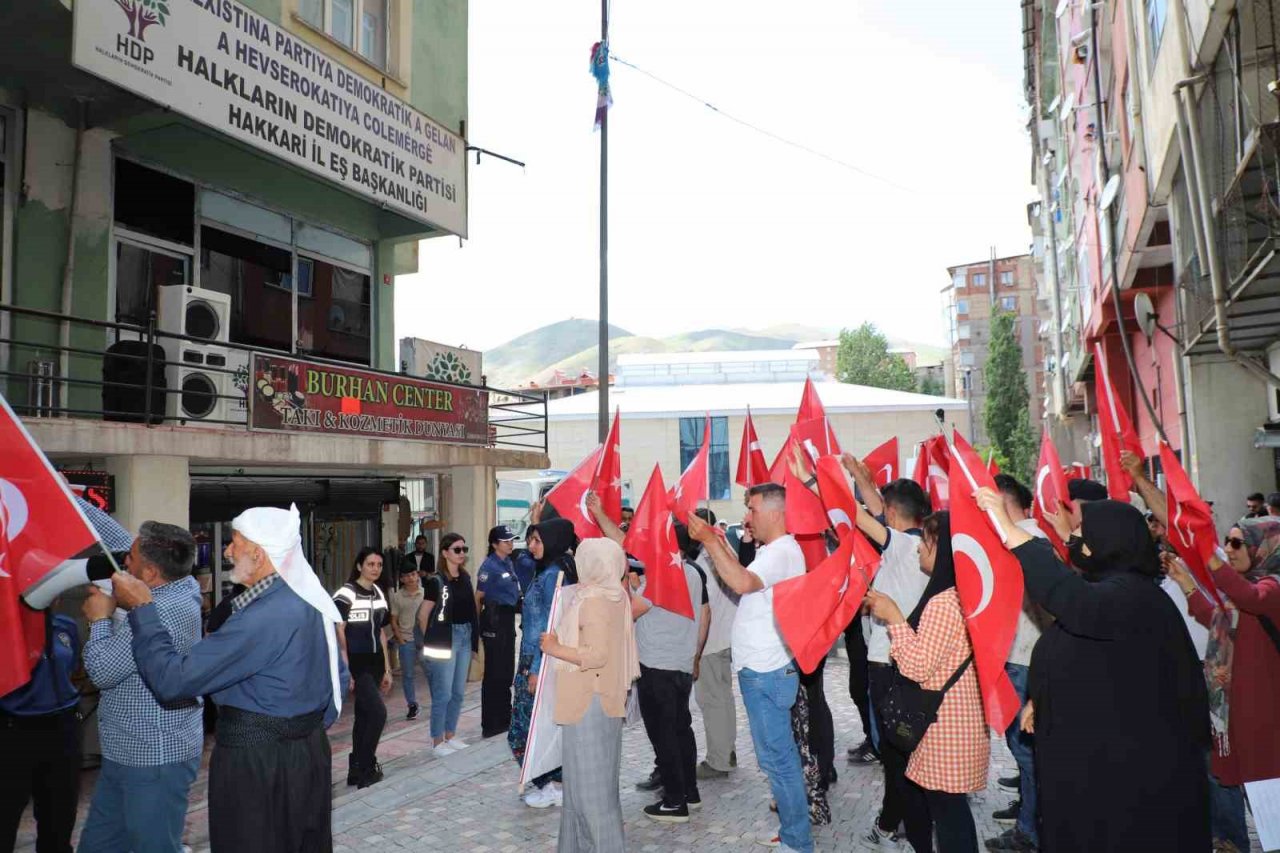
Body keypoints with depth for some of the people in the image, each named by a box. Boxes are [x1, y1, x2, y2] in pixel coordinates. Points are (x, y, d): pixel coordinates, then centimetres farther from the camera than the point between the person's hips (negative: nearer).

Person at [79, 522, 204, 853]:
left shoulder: (163, 611, -26)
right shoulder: (176, 595, 8)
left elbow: (102, 670, -20)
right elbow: (122, 653, 21)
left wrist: (100, 619, -6)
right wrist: (106, 615, 7)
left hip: (155, 761, -10)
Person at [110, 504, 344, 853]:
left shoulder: (261, 617, -25)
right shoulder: (309, 599, 3)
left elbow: (171, 679, -22)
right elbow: (337, 677, 13)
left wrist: (141, 608, -13)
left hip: (256, 763, -8)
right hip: (310, 751, 8)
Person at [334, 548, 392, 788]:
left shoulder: (379, 594, 11)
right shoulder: (346, 594, -12)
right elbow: (338, 634, -14)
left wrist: (387, 669, 16)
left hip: (374, 663, 7)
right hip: (356, 664, -7)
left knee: (364, 715, 11)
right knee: (378, 712, -12)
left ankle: (357, 769, 21)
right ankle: (366, 768, 2)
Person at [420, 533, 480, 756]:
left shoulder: (465, 577, 8)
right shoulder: (436, 580, -11)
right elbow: (423, 615, -7)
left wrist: (474, 636, 9)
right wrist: (432, 641, 2)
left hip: (465, 637, 7)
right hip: (445, 638, -6)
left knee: (459, 692, 13)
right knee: (443, 693, -1)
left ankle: (451, 736, 26)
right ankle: (438, 742, 10)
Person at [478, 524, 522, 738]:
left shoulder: (509, 563, 12)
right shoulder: (489, 566, -12)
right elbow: (478, 598, -12)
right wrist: (479, 626, -9)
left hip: (508, 620, 8)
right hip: (494, 620, -8)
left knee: (507, 672, 15)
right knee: (494, 674, -2)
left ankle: (504, 719, 26)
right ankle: (491, 725, 6)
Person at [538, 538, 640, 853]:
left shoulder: (593, 601, -19)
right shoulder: (616, 596, 9)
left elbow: (597, 655, -25)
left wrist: (555, 649, -16)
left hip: (589, 703, -10)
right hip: (601, 699, 10)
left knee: (590, 783, -1)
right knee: (594, 779, 17)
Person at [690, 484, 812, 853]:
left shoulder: (782, 552, -19)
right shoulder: (774, 551, 15)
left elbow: (742, 582, -36)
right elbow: (747, 583, 19)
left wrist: (709, 539, -31)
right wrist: (722, 546, 13)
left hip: (766, 673, -11)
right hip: (764, 670, 11)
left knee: (777, 758, -2)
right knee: (781, 756, 18)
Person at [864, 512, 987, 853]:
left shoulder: (944, 602, -24)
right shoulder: (961, 594, 9)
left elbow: (917, 667, -23)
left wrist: (894, 618, -16)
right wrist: (893, 615, 11)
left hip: (945, 725, -10)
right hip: (949, 720, 10)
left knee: (947, 805, 1)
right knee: (919, 794, 22)